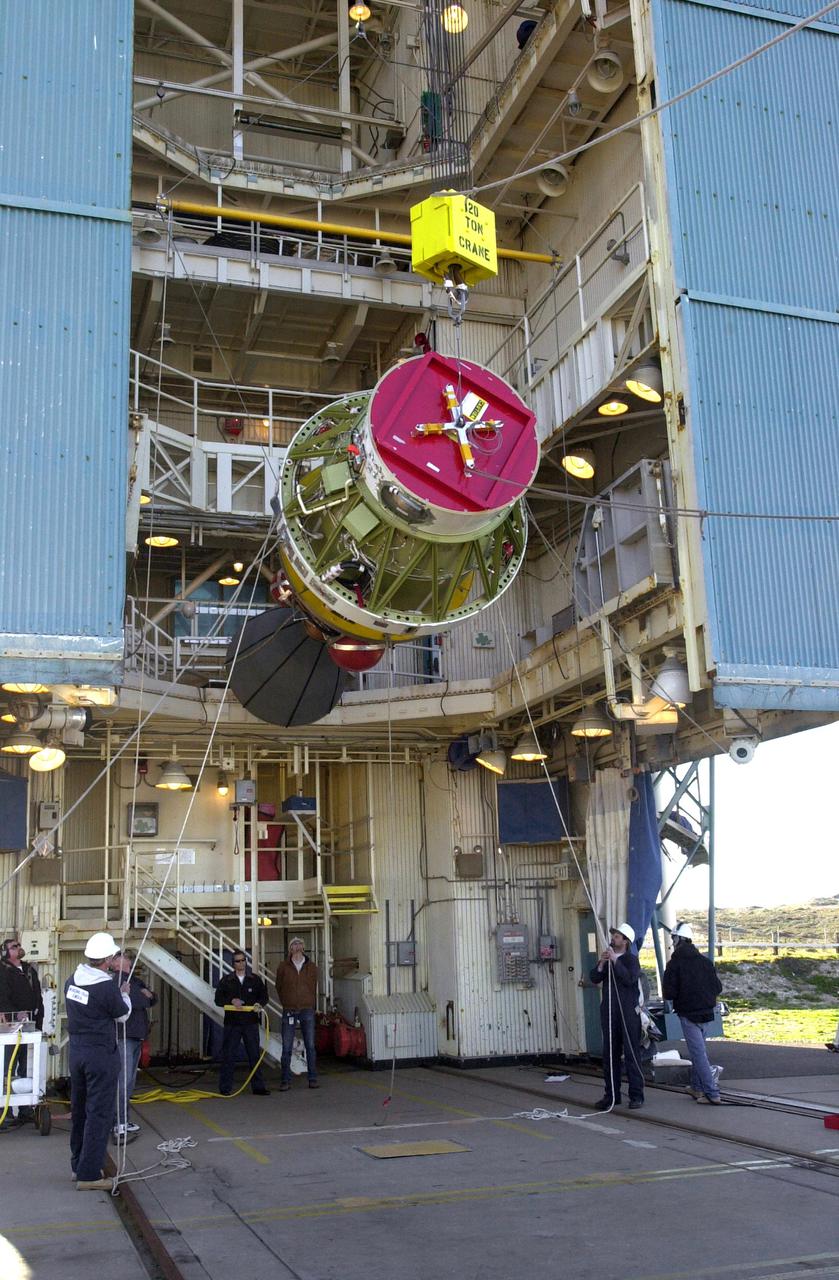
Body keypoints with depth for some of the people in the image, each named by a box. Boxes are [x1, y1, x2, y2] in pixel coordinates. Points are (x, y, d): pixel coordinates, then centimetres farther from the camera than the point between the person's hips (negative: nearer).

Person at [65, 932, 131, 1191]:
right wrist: (125, 995, 14)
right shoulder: (107, 987, -21)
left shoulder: (72, 981, 0)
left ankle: (79, 1165, 30)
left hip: (76, 1050, 8)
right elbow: (123, 1015, -6)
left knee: (79, 1109, 18)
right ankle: (89, 1174, 1)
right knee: (99, 1113, -1)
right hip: (101, 1053, -8)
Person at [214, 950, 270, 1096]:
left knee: (254, 1055, 4)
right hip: (232, 1023, -1)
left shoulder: (255, 979, 8)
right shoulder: (226, 980, 5)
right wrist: (231, 1000, -16)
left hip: (251, 1023, 1)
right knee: (228, 1056, 0)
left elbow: (264, 995, 10)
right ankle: (225, 1088, 7)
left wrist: (259, 1004, -11)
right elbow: (218, 999, 1)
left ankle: (258, 1086, 11)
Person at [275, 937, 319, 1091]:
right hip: (289, 1011, -1)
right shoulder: (283, 966, 3)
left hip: (307, 1010, 1)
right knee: (286, 1048, 0)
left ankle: (313, 1079, 9)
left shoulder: (312, 968, 7)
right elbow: (279, 987, 12)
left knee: (310, 1046, 3)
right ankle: (285, 1080, 7)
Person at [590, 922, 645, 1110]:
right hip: (609, 1013, 6)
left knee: (632, 1054, -4)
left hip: (628, 1013, -6)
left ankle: (636, 1095, 1)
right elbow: (594, 979, 3)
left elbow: (630, 979, -21)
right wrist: (601, 964, -12)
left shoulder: (631, 959, -3)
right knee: (609, 1055, 8)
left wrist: (615, 960, -21)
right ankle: (611, 1095, 16)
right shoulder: (606, 958, 14)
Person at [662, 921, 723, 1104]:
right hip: (705, 1012, 6)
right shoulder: (705, 961, 5)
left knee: (698, 1053, -5)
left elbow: (668, 993, -13)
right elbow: (717, 987, 7)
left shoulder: (675, 963, -11)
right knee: (698, 1050, 20)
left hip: (688, 1013, -6)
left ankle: (712, 1094, -9)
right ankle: (697, 1087, 26)